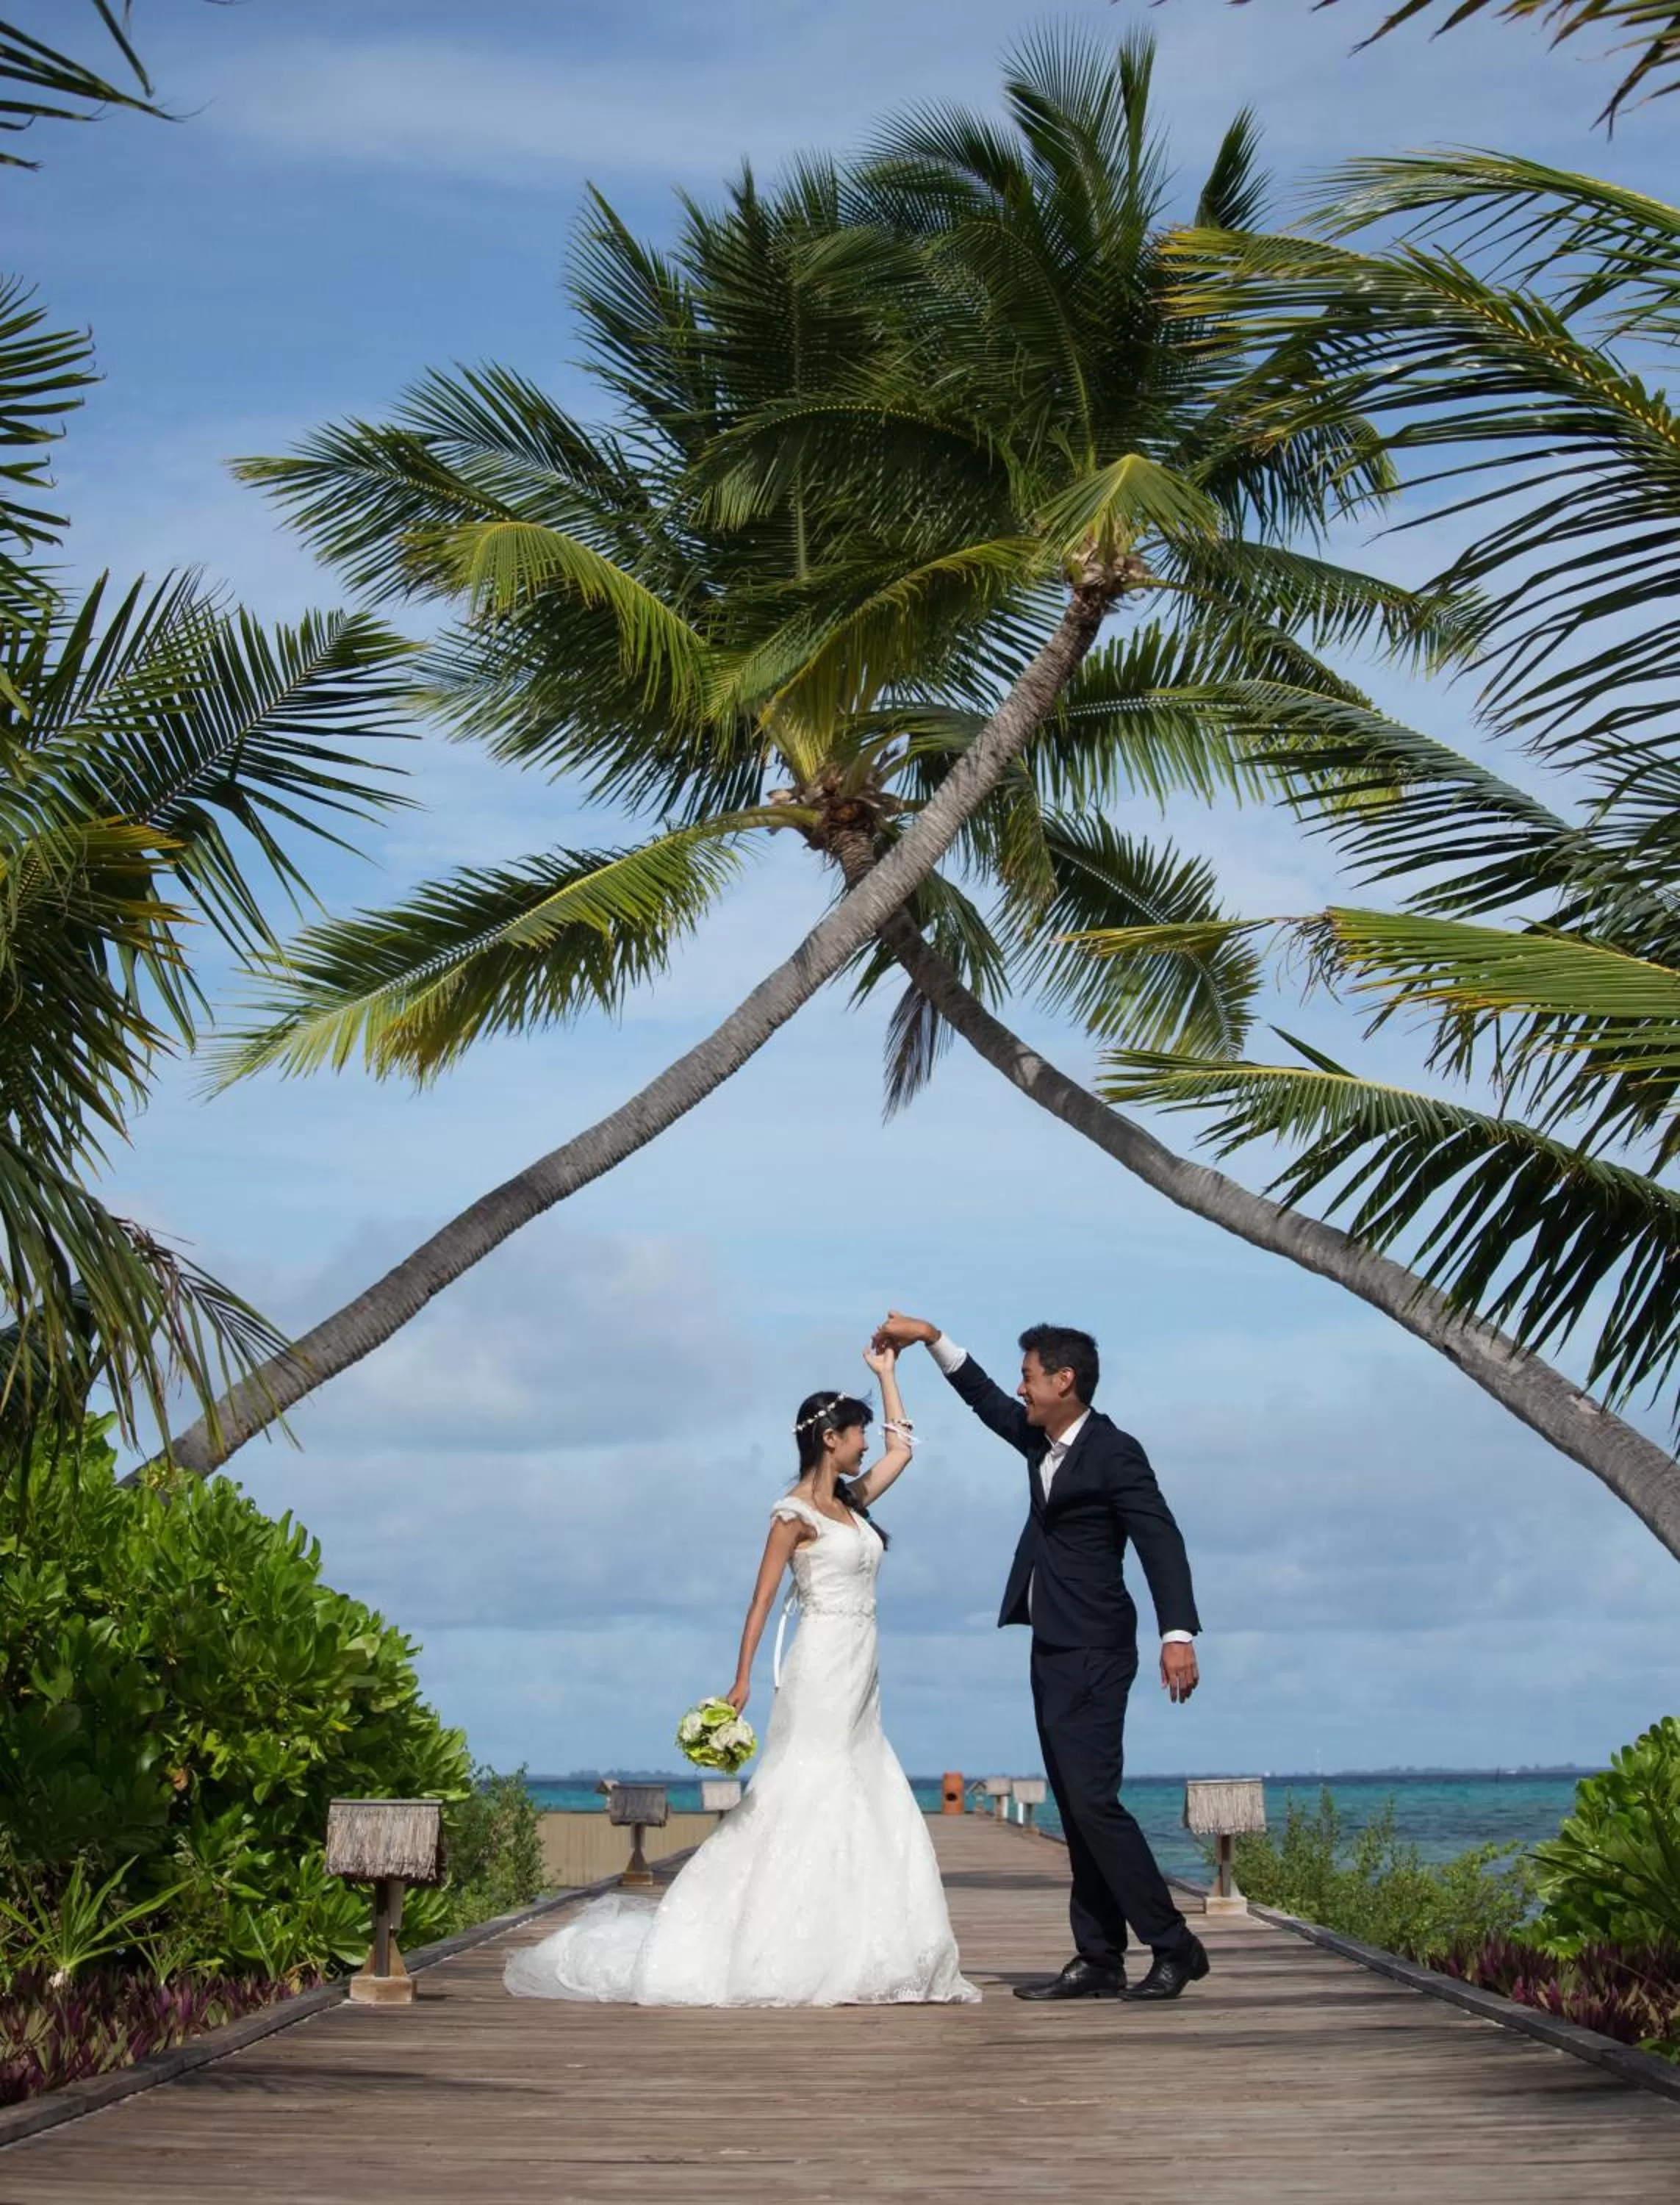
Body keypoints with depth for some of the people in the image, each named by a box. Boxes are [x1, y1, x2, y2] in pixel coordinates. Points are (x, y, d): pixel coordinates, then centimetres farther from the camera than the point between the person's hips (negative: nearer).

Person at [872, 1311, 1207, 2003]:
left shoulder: (1115, 1454, -13)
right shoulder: (1040, 1441, 11)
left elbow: (1162, 1541, -20)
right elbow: (987, 1400, 28)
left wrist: (1178, 1635, -30)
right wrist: (932, 1337, 27)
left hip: (1092, 1654, -9)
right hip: (1053, 1653, 9)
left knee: (1093, 1799, -15)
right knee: (1076, 1809, 7)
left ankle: (1173, 1947, -9)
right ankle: (1099, 1960, 8)